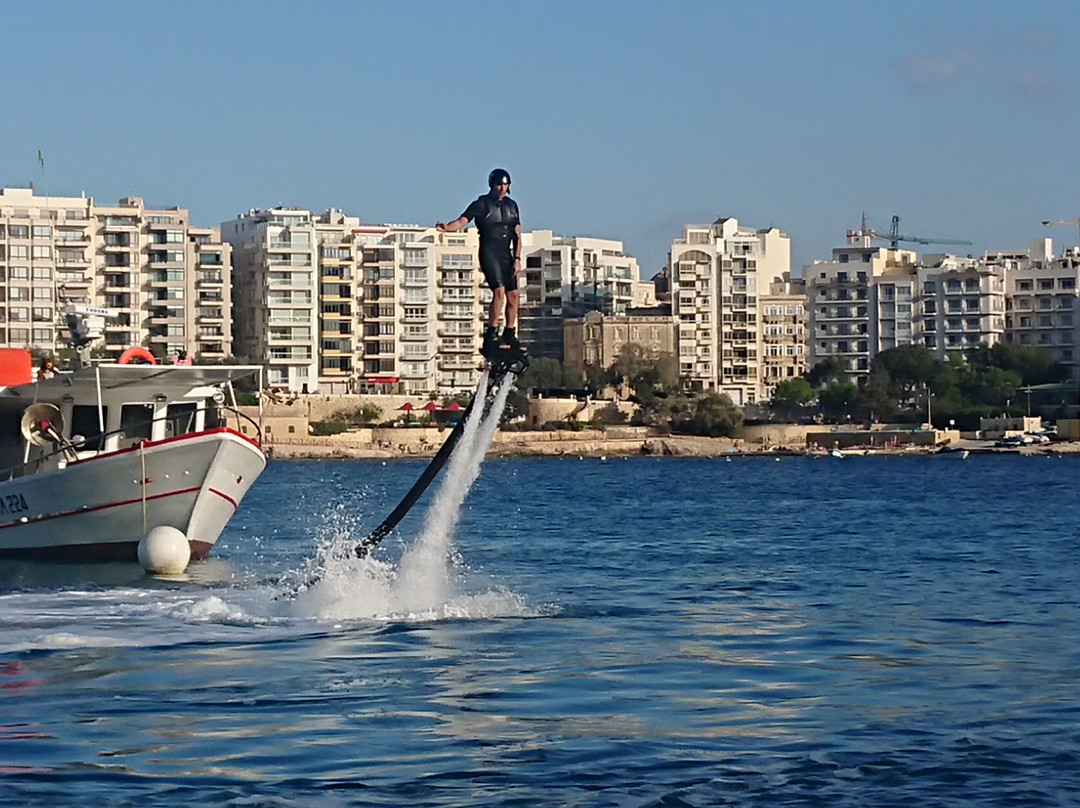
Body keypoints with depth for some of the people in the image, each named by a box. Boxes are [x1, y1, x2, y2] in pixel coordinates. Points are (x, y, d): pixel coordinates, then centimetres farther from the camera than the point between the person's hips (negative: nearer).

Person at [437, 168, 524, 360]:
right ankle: (491, 336, -20)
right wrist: (447, 228, -32)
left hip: (506, 254, 6)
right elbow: (463, 221, -12)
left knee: (513, 295, 5)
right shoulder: (482, 203, -2)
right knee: (499, 290, -21)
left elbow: (517, 236, 16)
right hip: (489, 252, -6)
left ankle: (510, 336, 17)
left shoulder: (511, 206, 14)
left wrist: (517, 259, 7)